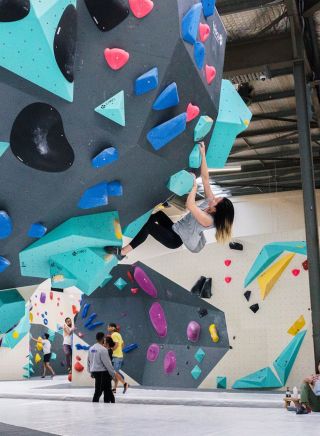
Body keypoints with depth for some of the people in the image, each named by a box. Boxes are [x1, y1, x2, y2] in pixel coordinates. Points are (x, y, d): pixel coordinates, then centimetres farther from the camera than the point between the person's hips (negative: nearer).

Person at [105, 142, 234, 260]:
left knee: (149, 225, -19)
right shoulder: (210, 201, -7)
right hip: (177, 230, 9)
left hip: (175, 240, -9)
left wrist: (194, 185, -30)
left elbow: (190, 205, -42)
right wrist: (203, 155, -14)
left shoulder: (208, 220, -29)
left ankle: (122, 252, -13)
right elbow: (205, 178, -9)